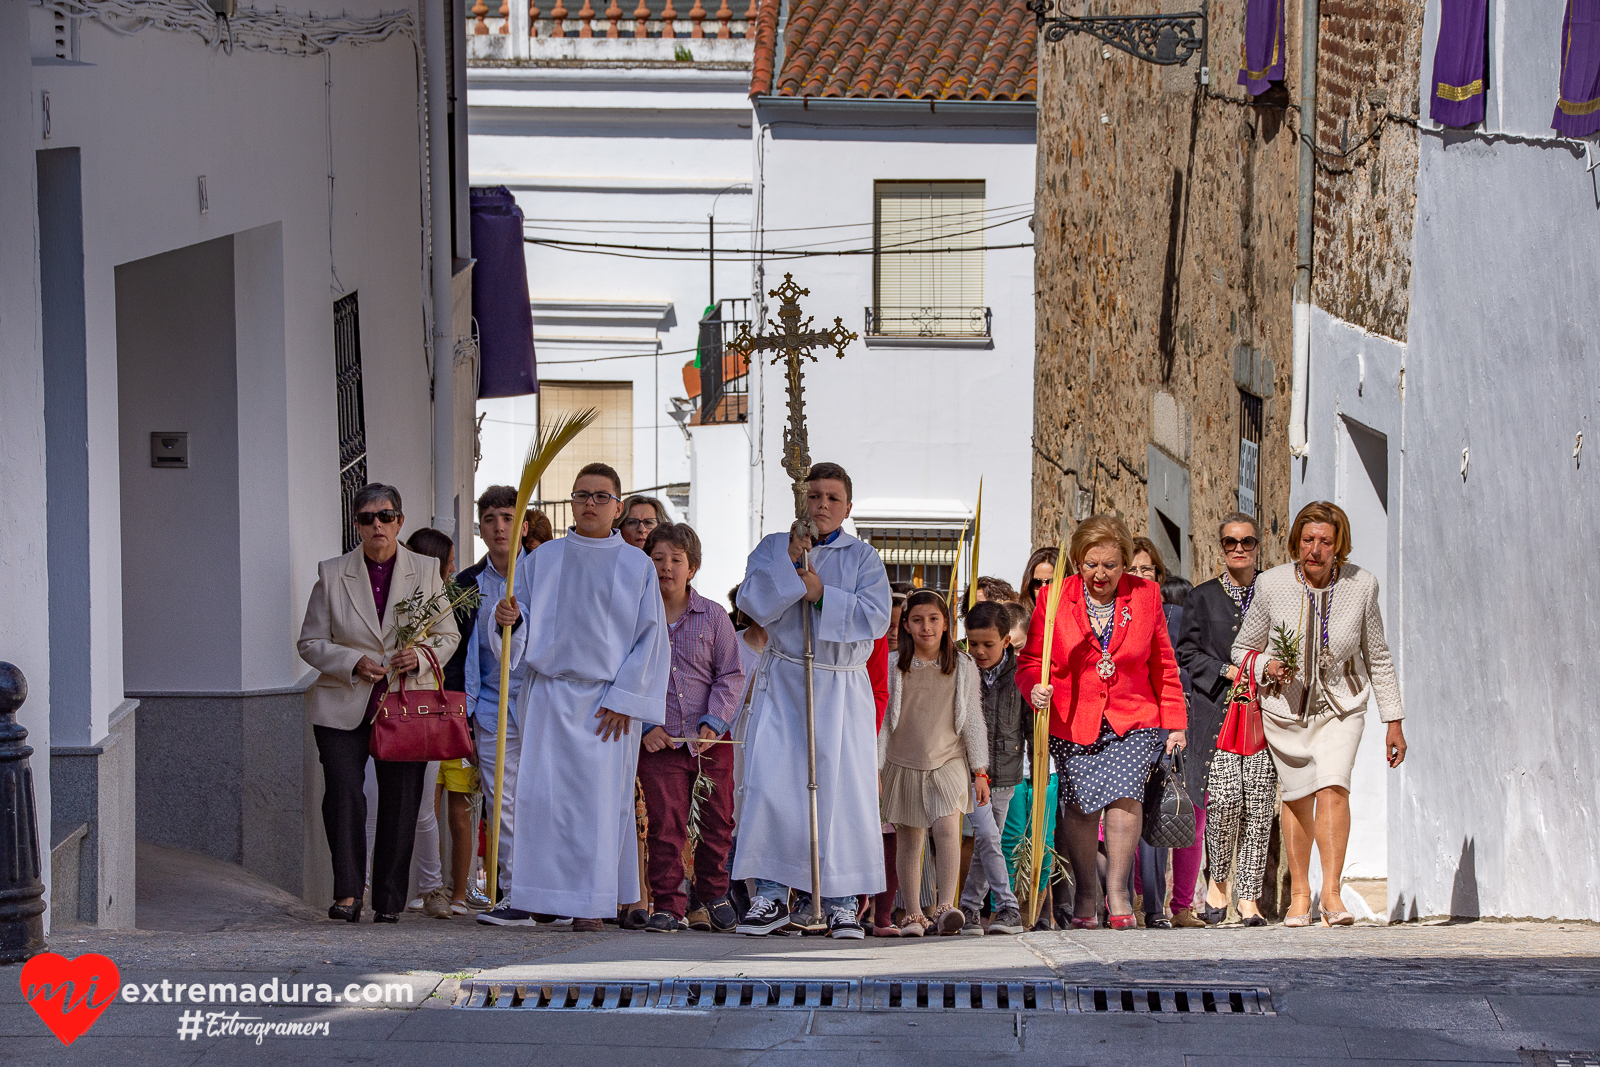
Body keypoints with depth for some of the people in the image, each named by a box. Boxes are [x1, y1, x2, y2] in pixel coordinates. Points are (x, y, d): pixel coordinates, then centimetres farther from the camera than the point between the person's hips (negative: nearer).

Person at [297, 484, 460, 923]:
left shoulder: (426, 572, 8)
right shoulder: (331, 574, 5)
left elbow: (447, 635, 11)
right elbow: (311, 642, 6)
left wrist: (420, 657, -10)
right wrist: (353, 664, -11)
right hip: (344, 708, -1)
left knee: (401, 801, -1)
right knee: (344, 793, -15)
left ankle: (389, 899, 9)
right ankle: (347, 893, -10)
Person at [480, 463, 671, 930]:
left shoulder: (637, 565, 5)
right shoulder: (542, 559, 11)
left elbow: (650, 639, 2)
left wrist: (622, 698, -7)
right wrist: (507, 615, -11)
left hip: (606, 702, -2)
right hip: (548, 692, 2)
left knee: (599, 797, -4)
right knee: (541, 793, -5)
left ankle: (591, 904, 0)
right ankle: (540, 896, 2)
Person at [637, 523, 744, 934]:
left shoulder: (713, 617, 2)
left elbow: (731, 676, 3)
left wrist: (713, 722, -10)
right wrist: (645, 725, -8)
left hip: (711, 741, 1)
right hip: (659, 741, -1)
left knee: (716, 823, 8)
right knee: (665, 826, -6)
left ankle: (713, 897, 24)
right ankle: (668, 907, 0)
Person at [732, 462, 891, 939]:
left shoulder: (863, 558, 7)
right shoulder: (773, 547, 9)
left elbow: (875, 617, -8)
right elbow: (753, 603, -6)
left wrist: (822, 594, -14)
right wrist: (790, 560, -13)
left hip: (842, 688, 0)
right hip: (782, 682, 0)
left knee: (843, 791, -4)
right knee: (769, 787, -8)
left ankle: (840, 900, 4)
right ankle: (771, 894, 0)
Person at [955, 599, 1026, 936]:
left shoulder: (1020, 674, 0)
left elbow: (1033, 723, 8)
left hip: (1005, 773, 2)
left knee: (986, 842, 9)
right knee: (987, 836, -15)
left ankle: (969, 907, 21)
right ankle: (1008, 908, -16)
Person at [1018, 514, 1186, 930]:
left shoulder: (1145, 595, 2)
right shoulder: (1054, 600, -2)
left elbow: (1163, 663, 11)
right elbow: (1030, 662, 3)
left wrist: (1174, 721, 9)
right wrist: (1035, 689, -20)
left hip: (1133, 720, 0)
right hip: (1072, 721, 0)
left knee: (1125, 793, -18)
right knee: (1080, 804, -2)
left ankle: (1117, 890, -8)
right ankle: (1085, 894, 16)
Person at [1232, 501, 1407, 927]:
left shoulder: (1361, 585, -11)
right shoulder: (1271, 585, -14)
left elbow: (1378, 657, 2)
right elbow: (1243, 650, 1)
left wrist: (1394, 722, 5)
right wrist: (1267, 666, -21)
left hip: (1341, 705, 0)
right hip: (1286, 707, 1)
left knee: (1333, 787, -20)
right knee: (1297, 797, 5)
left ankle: (1331, 893, -21)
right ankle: (1299, 895, 23)